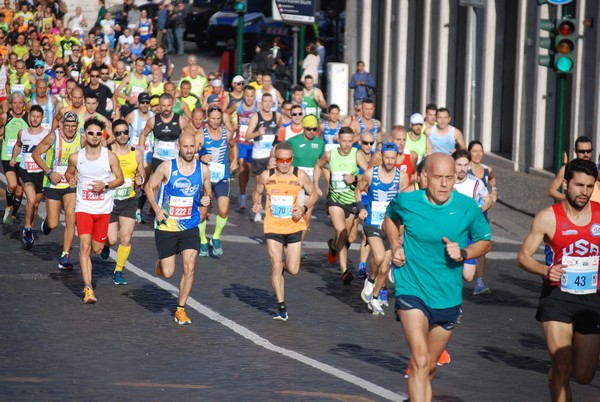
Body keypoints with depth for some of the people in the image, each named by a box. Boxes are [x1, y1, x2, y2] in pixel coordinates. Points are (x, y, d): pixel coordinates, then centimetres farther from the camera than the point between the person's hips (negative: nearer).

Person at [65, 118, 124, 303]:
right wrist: (70, 179, -8)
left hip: (104, 209, 1)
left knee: (97, 249, 9)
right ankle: (88, 288, -21)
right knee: (85, 245, -16)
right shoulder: (75, 157, -2)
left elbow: (120, 178, 3)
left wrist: (105, 185, -16)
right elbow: (68, 172, 16)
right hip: (83, 207, -1)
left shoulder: (110, 157, -5)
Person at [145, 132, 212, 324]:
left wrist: (207, 198, -8)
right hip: (166, 227, -2)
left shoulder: (203, 170, -1)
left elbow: (208, 191, 16)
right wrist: (156, 209, -12)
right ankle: (160, 263, 38)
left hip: (190, 227, 2)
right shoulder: (167, 167, -9)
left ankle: (180, 310, 4)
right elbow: (149, 187, 2)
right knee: (167, 273, -1)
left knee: (189, 268, -10)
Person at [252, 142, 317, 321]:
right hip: (273, 227, 0)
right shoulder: (266, 176, -2)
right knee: (276, 267, -6)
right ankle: (281, 307, 4)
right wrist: (257, 204, -9)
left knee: (293, 270, -1)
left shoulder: (300, 176, -4)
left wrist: (304, 208, -10)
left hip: (294, 227, 0)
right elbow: (257, 193, 13)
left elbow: (313, 194, 8)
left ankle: (284, 265, 38)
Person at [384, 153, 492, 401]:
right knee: (420, 361, -21)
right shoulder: (406, 202, -8)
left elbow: (485, 241, 8)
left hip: (448, 296, 3)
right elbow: (390, 218, 17)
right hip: (412, 290, -3)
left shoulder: (468, 208, -7)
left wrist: (464, 252, -12)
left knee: (430, 365, 18)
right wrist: (395, 245, 0)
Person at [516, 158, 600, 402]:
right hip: (557, 297, -2)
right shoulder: (548, 218, -8)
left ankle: (556, 374, 43)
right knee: (562, 368, -13)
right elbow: (523, 256, -4)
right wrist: (546, 270, -23)